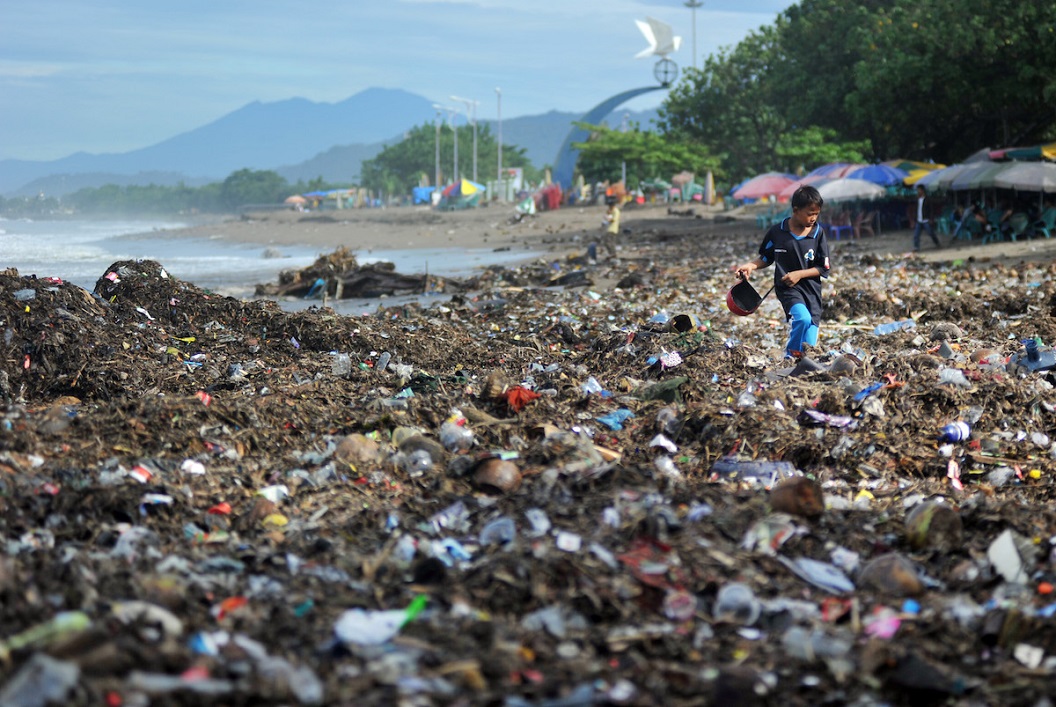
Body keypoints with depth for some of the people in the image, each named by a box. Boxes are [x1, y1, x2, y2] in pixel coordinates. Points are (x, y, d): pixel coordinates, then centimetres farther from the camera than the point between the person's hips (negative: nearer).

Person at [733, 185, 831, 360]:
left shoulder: (818, 233, -3)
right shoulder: (777, 232, -4)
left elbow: (823, 268, 0)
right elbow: (766, 258, 12)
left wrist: (799, 274, -12)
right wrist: (750, 266, -6)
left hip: (811, 289, 2)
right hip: (786, 288, -2)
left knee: (809, 348, -2)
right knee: (803, 318, -31)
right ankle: (791, 355, -10)